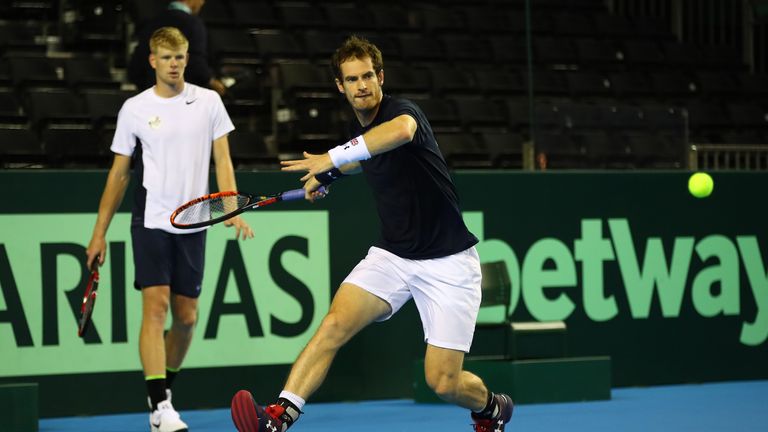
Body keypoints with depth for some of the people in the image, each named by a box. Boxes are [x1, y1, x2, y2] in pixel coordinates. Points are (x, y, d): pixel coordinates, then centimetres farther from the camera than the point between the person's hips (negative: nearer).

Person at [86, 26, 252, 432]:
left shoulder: (208, 102, 5)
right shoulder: (134, 109, 2)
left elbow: (222, 160, 4)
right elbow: (119, 173, 7)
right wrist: (99, 232, 6)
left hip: (192, 224, 2)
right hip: (150, 220, -2)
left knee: (186, 316, 6)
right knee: (155, 307, -14)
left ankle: (164, 388, 27)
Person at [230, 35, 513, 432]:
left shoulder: (402, 111, -16)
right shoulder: (358, 129, 7)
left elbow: (402, 131, -45)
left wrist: (334, 157, -47)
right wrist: (327, 176, 34)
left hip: (447, 262, -6)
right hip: (392, 255, 6)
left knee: (443, 383, -7)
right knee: (335, 324, -21)